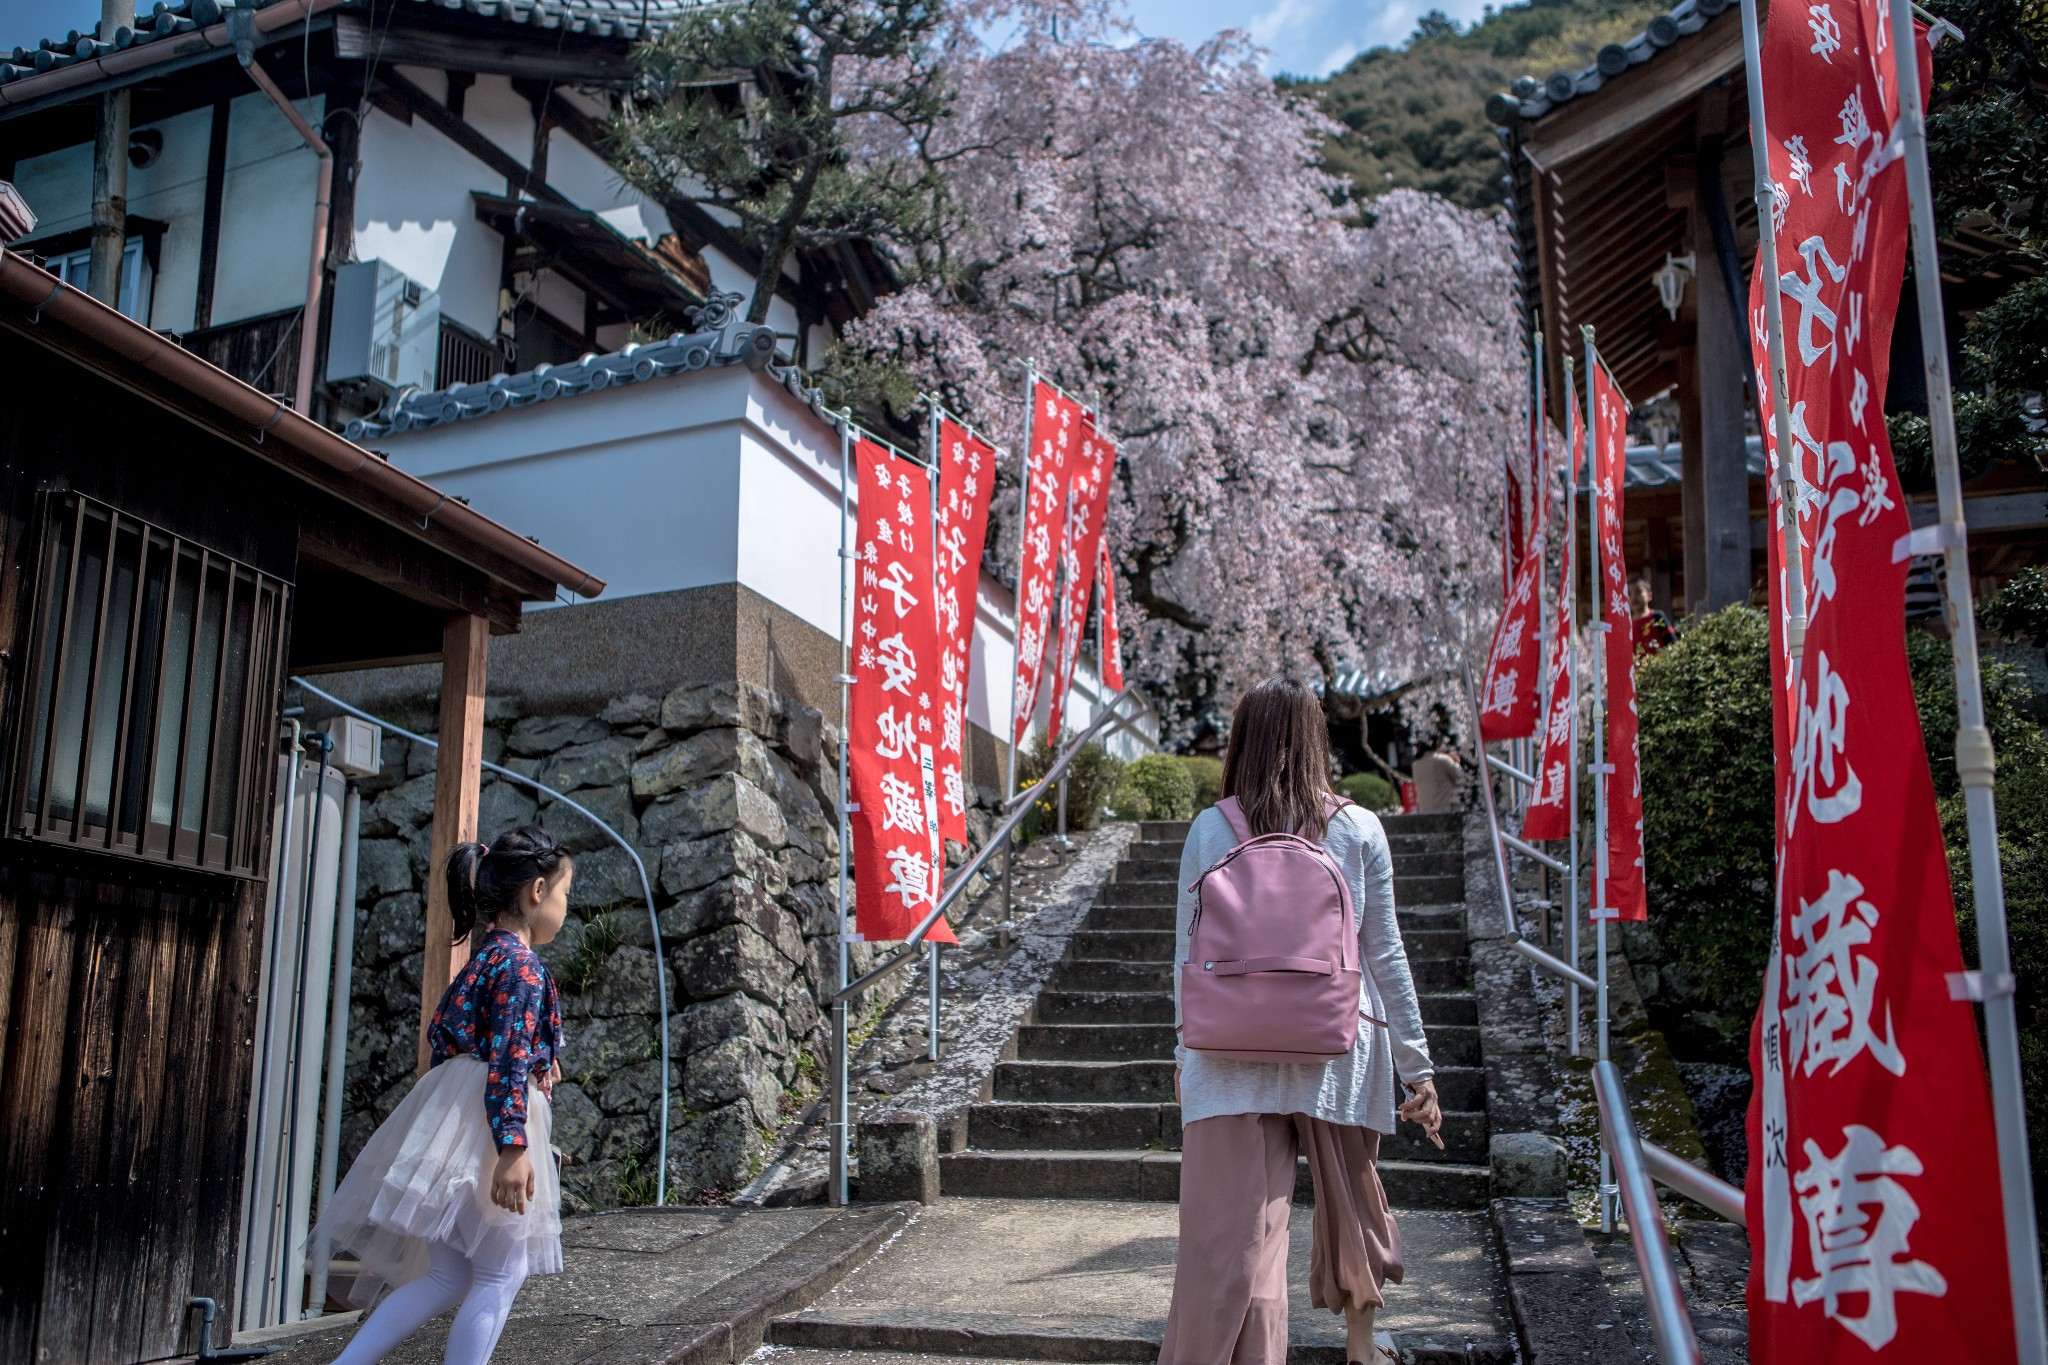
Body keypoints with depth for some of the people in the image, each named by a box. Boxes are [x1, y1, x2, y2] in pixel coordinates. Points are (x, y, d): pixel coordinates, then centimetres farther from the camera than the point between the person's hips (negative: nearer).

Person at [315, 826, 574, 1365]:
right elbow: (508, 1060, -21)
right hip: (486, 1127, -10)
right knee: (501, 1276, -1)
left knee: (447, 1276, 11)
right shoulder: (521, 965, -11)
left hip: (452, 1122, 10)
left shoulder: (484, 958, 18)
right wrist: (513, 1146, -27)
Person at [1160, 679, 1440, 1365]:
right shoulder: (1360, 830, 0)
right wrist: (1417, 1065, 7)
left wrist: (1185, 1052, 13)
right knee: (1352, 1199, 23)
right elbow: (1385, 956, 1)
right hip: (1336, 1051, 2)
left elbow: (1189, 952, 2)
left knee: (1229, 1231, -3)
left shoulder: (1211, 829, -1)